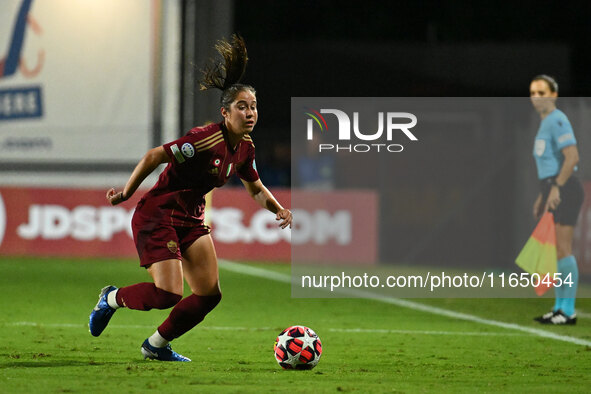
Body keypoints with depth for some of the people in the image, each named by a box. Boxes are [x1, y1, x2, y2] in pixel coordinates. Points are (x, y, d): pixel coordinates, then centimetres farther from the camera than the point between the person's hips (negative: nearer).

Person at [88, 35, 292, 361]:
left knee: (209, 294, -1)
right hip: (158, 215, -8)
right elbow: (154, 157, -21)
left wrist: (278, 209, 2)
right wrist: (125, 194, -14)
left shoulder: (245, 149, 2)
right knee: (167, 295, -18)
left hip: (191, 220, 8)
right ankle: (112, 299, 12)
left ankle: (157, 345, 17)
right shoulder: (207, 139, -24)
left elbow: (256, 189, 20)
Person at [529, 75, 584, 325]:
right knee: (555, 251, 11)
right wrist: (542, 196, 25)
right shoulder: (545, 123, 19)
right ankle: (559, 307, 15)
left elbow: (572, 157, -21)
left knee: (562, 250, -10)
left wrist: (556, 188, -24)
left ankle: (568, 311, -10)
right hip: (552, 188, 10)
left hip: (564, 190, -10)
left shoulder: (557, 121, -11)